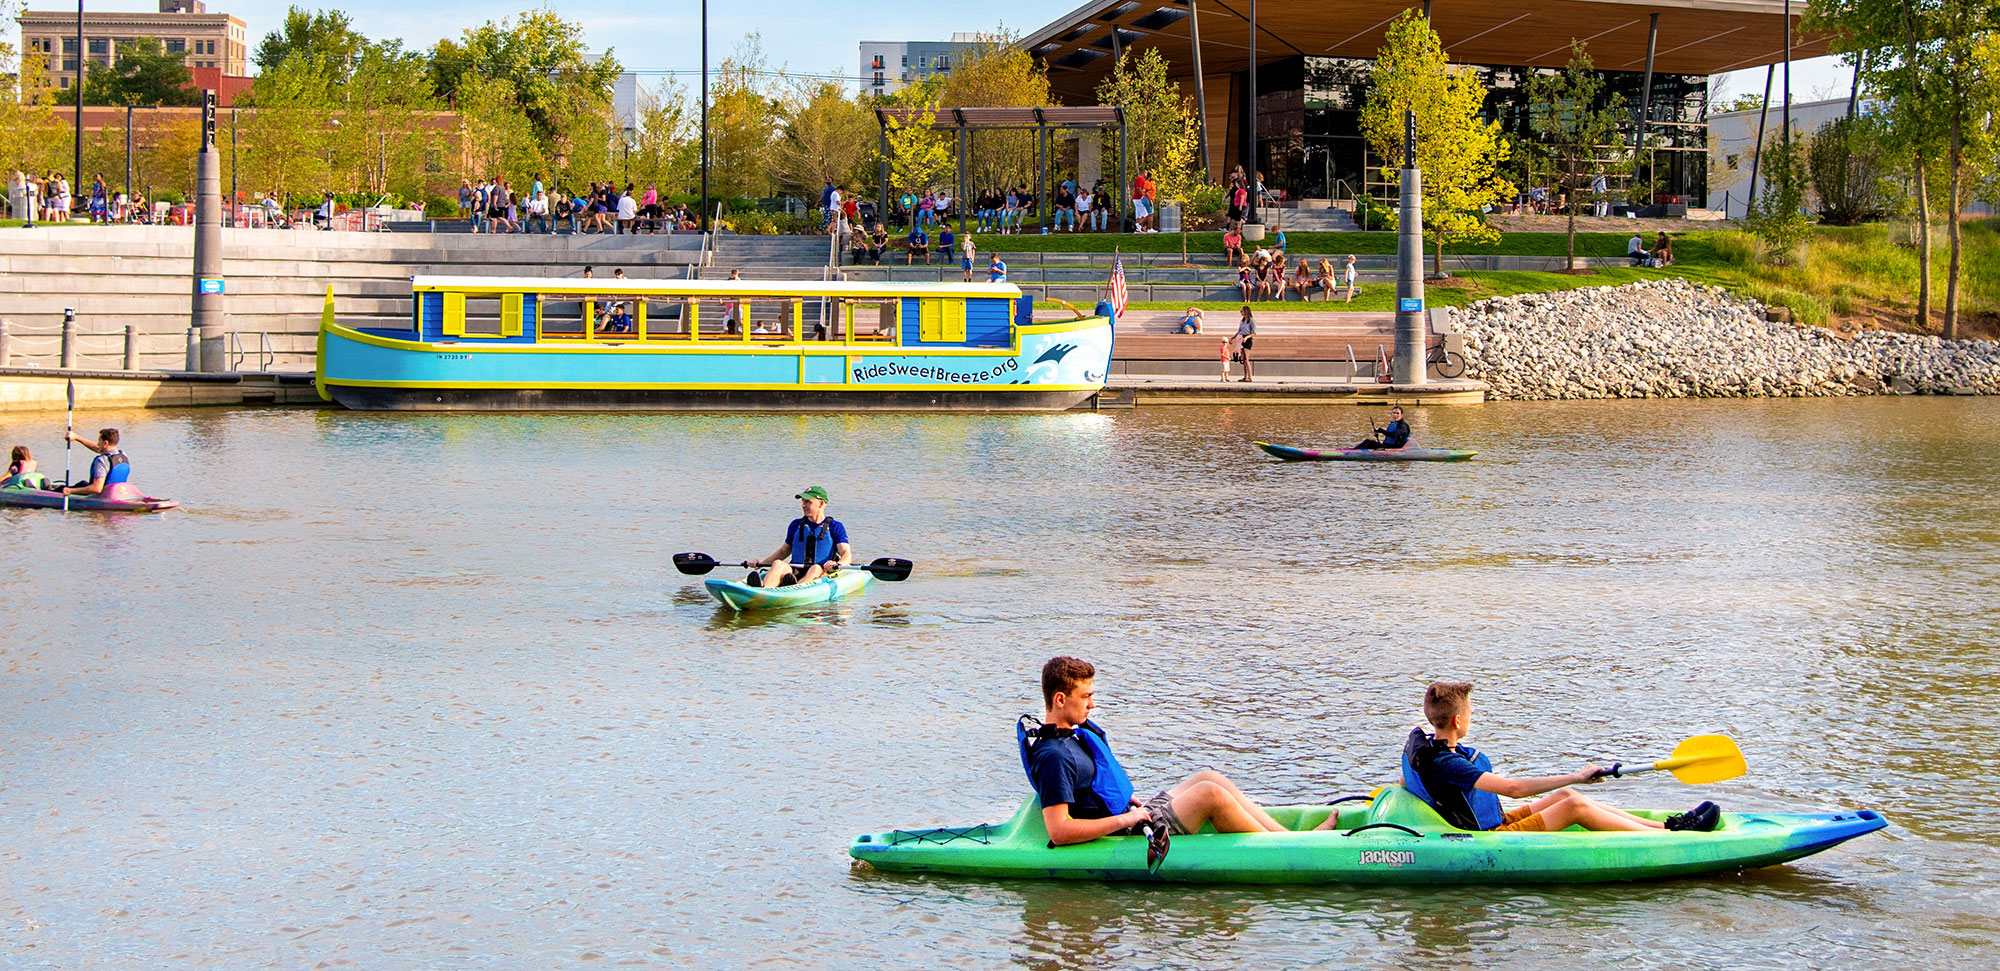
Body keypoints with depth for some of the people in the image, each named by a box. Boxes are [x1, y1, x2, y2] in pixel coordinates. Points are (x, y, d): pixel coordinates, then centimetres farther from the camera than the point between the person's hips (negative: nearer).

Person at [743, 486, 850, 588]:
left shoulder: (835, 527, 7)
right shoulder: (796, 525, 19)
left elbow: (846, 554, -2)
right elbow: (784, 551, 30)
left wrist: (838, 565, -25)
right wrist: (760, 563, 17)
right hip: (796, 573, 3)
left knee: (816, 569, -38)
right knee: (778, 564, -28)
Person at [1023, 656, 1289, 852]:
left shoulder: (1073, 733, 12)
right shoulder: (1054, 756, -22)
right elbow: (1058, 831, -29)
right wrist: (1125, 819, -24)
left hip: (1130, 817, 11)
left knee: (1209, 777, 9)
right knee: (1210, 794, -18)